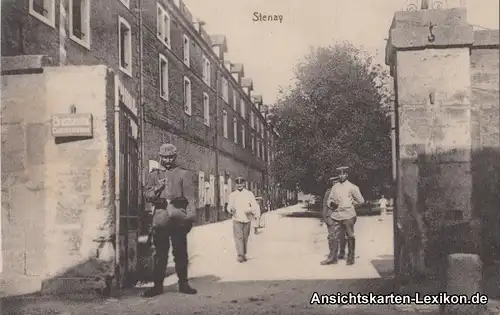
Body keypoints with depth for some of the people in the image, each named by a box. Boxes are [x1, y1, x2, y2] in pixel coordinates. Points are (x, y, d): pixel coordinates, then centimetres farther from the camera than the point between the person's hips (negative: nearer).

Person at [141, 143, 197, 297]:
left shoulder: (182, 174, 11)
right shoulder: (153, 174, 15)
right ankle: (158, 285, 5)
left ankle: (183, 283, 10)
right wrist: (157, 188, -9)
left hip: (178, 215, -1)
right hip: (161, 214, 1)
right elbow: (147, 196, 11)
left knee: (180, 251, 2)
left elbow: (190, 196, 5)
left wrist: (191, 215, -5)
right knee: (160, 252, 0)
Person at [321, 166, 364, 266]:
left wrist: (349, 203, 6)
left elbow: (361, 201, 4)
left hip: (348, 215, -4)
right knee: (333, 236, 3)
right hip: (335, 215, 4)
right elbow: (329, 199, 16)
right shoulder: (335, 186, 12)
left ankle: (351, 257, 15)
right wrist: (331, 203, -5)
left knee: (349, 237, 4)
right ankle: (333, 257, 12)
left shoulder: (352, 187, 0)